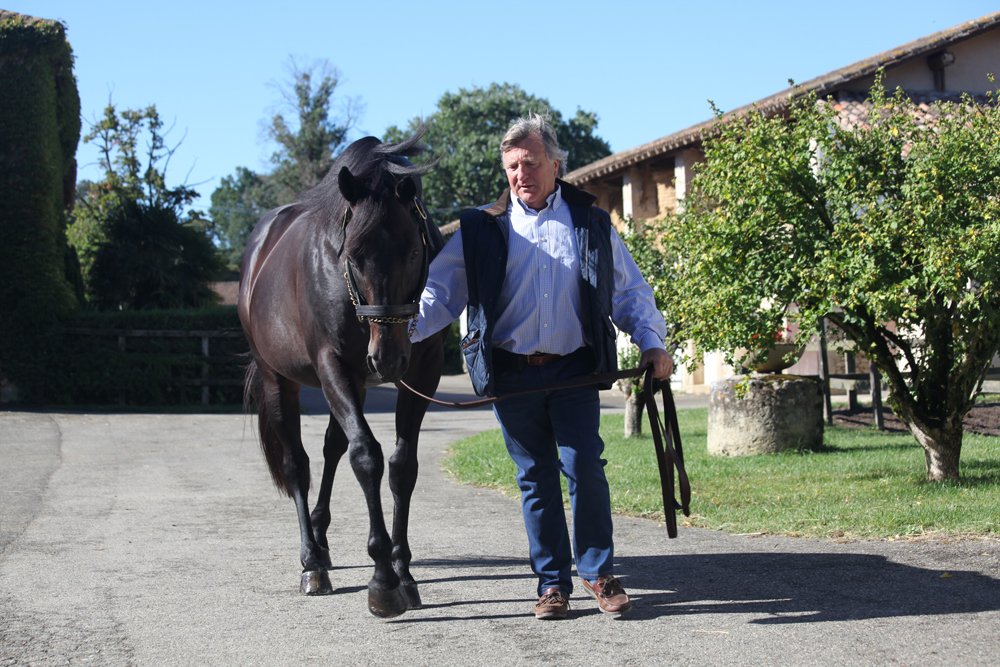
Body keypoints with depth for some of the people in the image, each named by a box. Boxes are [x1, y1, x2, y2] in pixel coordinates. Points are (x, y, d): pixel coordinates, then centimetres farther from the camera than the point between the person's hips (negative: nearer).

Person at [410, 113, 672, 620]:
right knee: (536, 477, 6)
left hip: (576, 369, 0)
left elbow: (630, 291, 13)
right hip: (511, 374, 0)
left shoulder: (592, 222, 8)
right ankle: (553, 582, 16)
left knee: (584, 466, -7)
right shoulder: (482, 229, 5)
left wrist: (652, 342, -1)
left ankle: (597, 571, 11)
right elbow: (440, 292, 1)